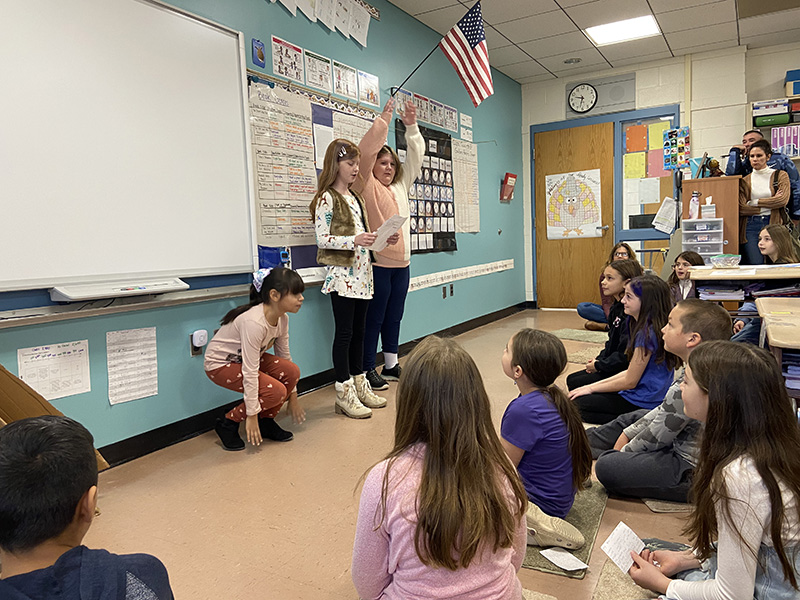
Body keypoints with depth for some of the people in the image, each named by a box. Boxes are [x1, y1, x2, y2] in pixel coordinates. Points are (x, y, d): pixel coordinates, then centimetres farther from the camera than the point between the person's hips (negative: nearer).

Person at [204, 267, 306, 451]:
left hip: (245, 358, 8)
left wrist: (293, 398, 5)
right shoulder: (254, 322, -34)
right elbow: (249, 372, -33)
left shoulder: (282, 319, -9)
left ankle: (267, 421, 6)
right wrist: (252, 415, -28)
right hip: (220, 364, -8)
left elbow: (284, 356, 2)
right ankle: (228, 423, -2)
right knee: (276, 392, -23)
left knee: (291, 371, -14)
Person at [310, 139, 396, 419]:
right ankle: (344, 394, 3)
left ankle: (360, 385, 22)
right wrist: (354, 240, -25)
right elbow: (322, 239, -14)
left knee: (358, 331, 12)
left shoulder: (356, 198, 18)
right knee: (344, 332, -4)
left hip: (361, 273, 8)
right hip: (341, 273, -8)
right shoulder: (326, 198, -7)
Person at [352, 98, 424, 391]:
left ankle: (391, 365, 24)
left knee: (394, 317, 13)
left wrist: (412, 126, 11)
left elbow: (416, 156, 20)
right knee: (374, 318, -3)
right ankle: (368, 370, 5)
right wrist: (383, 120, -12)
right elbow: (367, 152, -14)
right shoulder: (367, 187, -2)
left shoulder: (401, 186, 17)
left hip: (401, 263, 7)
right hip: (377, 263, -7)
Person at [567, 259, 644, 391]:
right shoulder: (616, 308, 10)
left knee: (574, 385, -12)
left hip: (621, 372, -10)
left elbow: (624, 356, -25)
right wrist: (598, 359, 3)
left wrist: (598, 366, -13)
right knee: (570, 379, 10)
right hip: (609, 367, 10)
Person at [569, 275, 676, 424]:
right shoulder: (643, 326, 8)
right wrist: (592, 386, 10)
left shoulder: (647, 333, -22)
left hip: (645, 402, -10)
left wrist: (591, 388, -5)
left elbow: (630, 381, -18)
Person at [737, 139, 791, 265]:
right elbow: (741, 208, -4)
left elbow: (783, 200, -5)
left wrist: (754, 203, -3)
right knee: (755, 265, -10)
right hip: (751, 226, 0)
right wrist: (770, 204, -5)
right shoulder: (745, 181, 10)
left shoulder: (780, 175, 11)